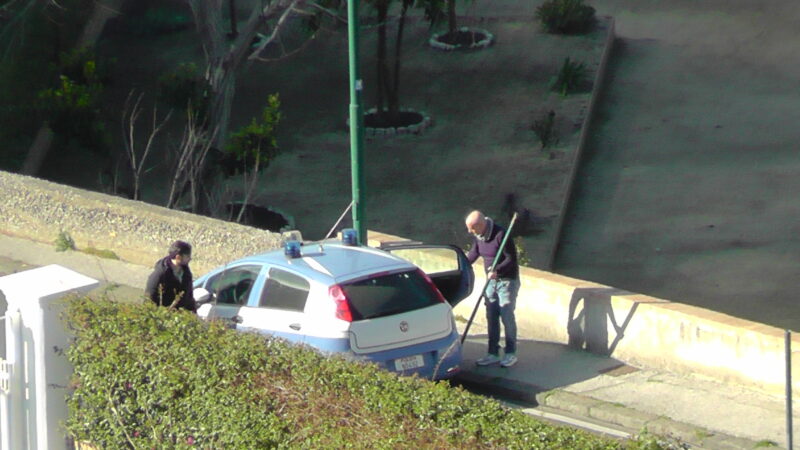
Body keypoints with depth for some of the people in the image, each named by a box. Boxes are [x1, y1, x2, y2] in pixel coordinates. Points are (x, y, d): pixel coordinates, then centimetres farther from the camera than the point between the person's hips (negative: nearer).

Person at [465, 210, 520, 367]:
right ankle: (493, 354, 13)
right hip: (491, 281, 7)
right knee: (491, 317, 7)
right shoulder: (477, 236, -2)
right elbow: (474, 252, 18)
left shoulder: (500, 234, -24)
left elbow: (511, 258, -23)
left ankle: (511, 354, 7)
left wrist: (496, 270, -35)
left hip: (507, 280, -7)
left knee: (507, 316, -4)